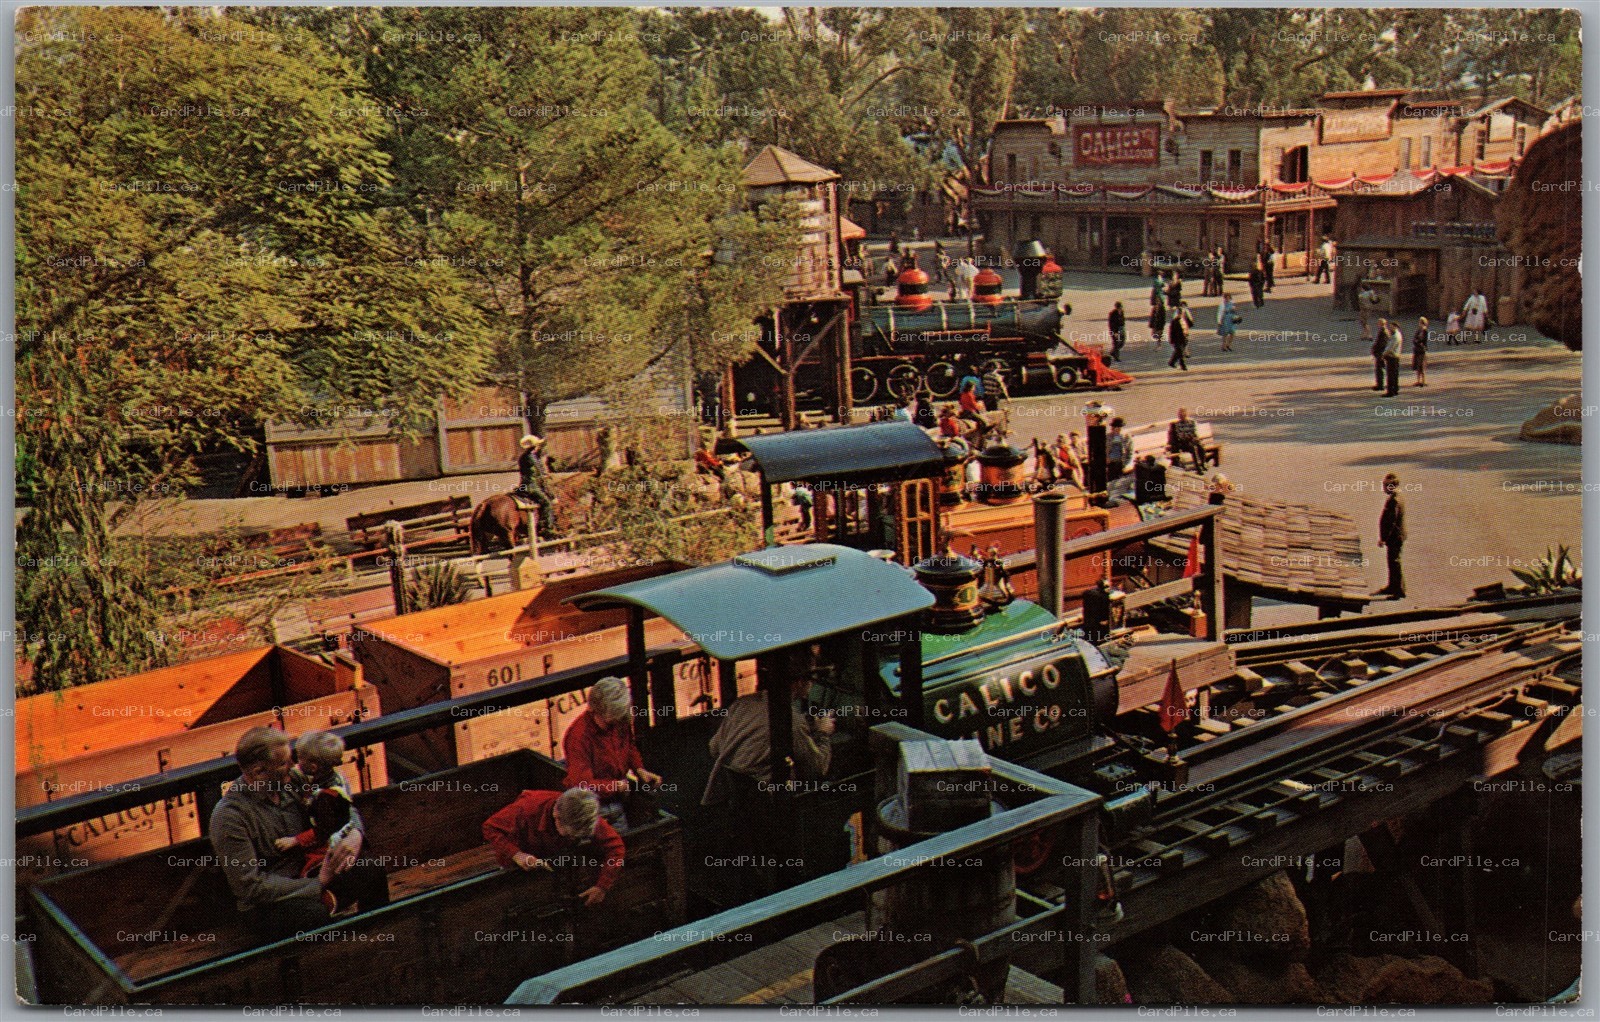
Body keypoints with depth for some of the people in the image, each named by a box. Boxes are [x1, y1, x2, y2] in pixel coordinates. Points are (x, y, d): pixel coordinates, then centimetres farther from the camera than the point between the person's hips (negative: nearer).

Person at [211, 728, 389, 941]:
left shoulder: (289, 786, 3)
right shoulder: (228, 817, -17)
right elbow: (251, 886, -20)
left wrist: (354, 834, -8)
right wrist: (317, 886, -20)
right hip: (265, 906, -7)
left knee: (372, 872, -16)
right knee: (315, 916, -38)